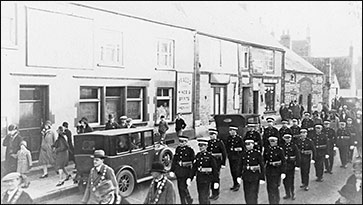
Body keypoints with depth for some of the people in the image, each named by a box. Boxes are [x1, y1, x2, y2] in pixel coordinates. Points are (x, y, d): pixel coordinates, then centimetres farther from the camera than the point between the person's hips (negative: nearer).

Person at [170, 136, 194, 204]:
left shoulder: (190, 150, -9)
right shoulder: (178, 149, 6)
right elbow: (174, 160, 10)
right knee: (180, 187, 11)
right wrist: (172, 170, 7)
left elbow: (193, 161, -6)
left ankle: (189, 200, 14)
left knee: (183, 187, -9)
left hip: (186, 170, -6)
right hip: (178, 170, 6)